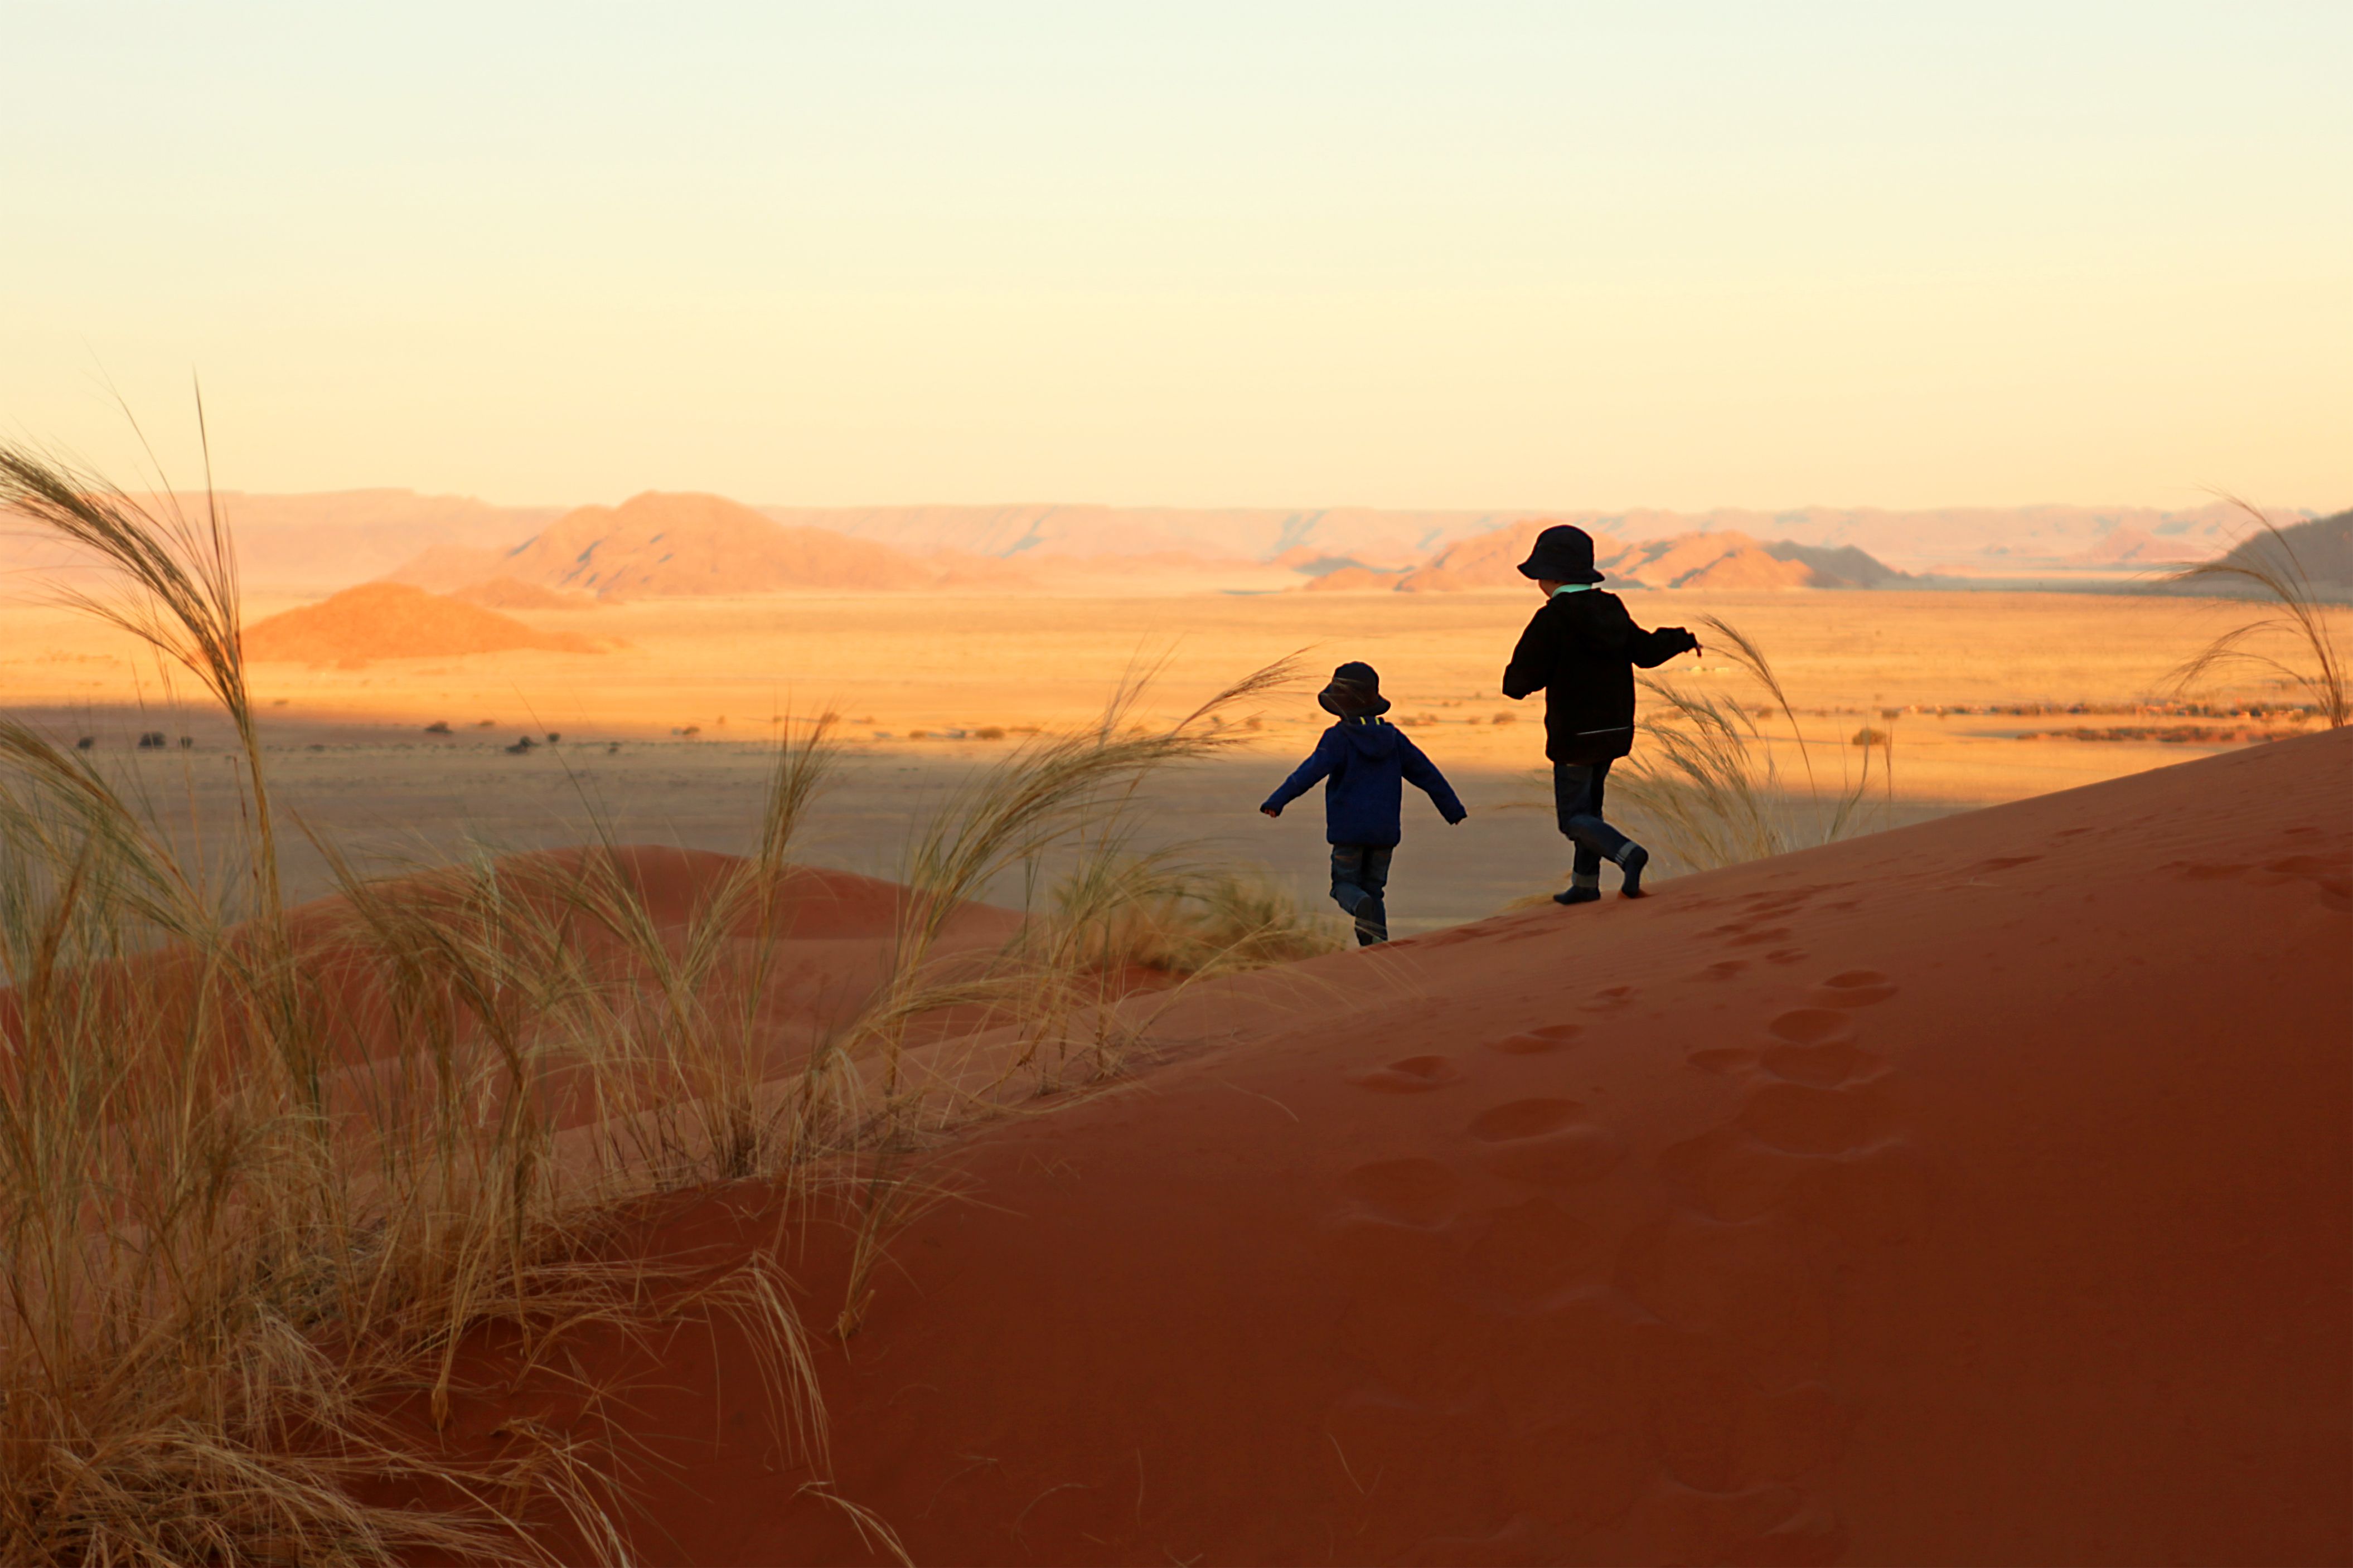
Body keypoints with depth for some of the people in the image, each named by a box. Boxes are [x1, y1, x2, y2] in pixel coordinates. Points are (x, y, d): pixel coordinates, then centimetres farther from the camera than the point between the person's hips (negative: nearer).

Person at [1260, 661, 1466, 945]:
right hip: (1385, 831, 4)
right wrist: (1452, 808, 25)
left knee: (1345, 884, 7)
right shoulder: (1393, 737, 8)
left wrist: (1277, 801, -28)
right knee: (1374, 887, 13)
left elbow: (1311, 771, -22)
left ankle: (1362, 907, -28)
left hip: (1349, 828, -4)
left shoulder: (1338, 738, -8)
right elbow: (1427, 774, 14)